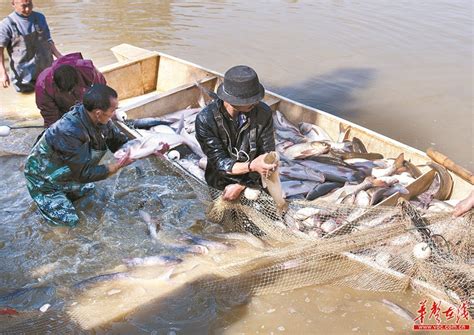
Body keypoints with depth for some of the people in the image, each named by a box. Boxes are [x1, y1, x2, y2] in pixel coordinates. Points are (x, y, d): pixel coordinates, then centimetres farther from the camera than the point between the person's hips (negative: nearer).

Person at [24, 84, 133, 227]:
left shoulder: (100, 119, -19)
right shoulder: (69, 132, -40)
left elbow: (119, 142, -5)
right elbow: (84, 173, -33)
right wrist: (119, 165, -33)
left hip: (65, 171, 7)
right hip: (44, 178, -7)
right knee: (69, 220, -6)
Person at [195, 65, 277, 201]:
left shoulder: (263, 112, -15)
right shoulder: (205, 119, -21)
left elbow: (267, 155, -8)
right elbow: (220, 163, -20)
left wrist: (240, 185, -15)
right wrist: (251, 166, -37)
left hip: (252, 181, 2)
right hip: (220, 185, -2)